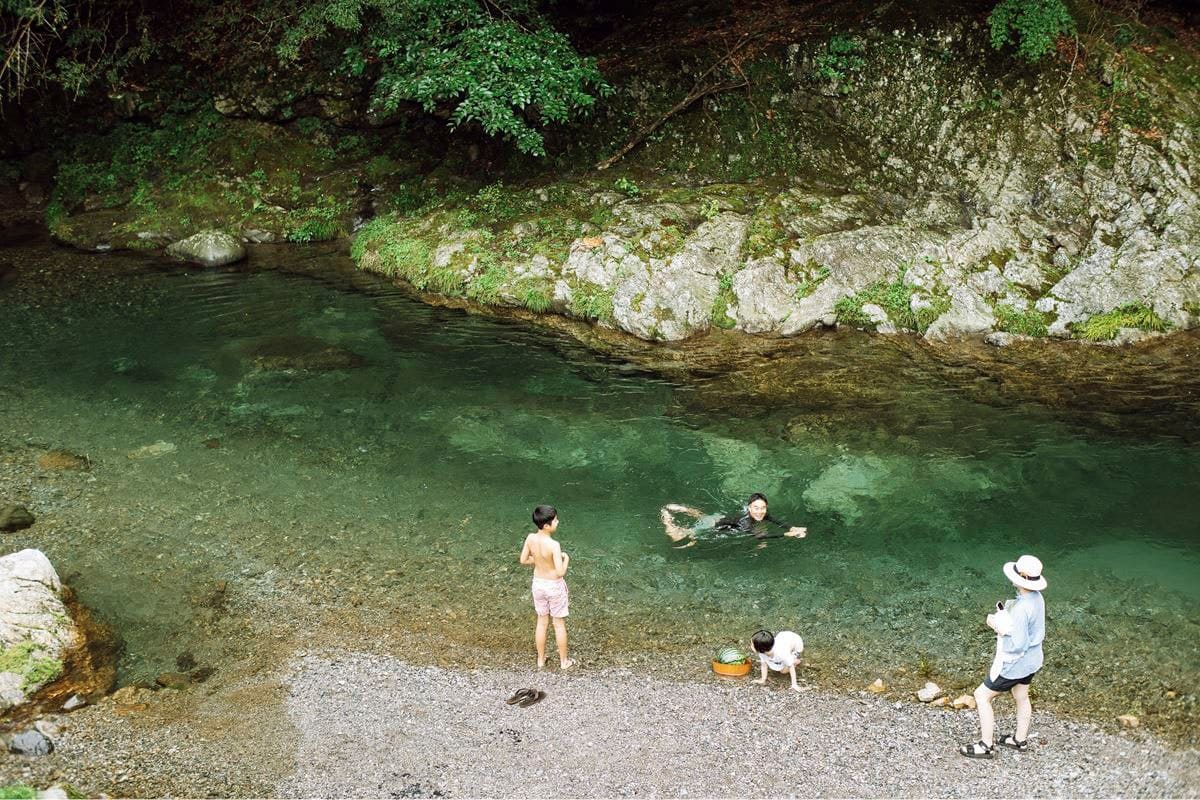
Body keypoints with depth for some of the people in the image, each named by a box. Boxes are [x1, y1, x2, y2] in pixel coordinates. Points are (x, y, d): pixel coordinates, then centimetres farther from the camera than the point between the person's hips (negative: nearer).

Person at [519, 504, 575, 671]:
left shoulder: (530, 538, -13)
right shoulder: (553, 545, -30)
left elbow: (524, 560, 1)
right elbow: (560, 572, -28)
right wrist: (566, 559, -10)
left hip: (538, 584, 5)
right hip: (554, 586, -5)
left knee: (542, 622, 22)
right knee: (559, 624, 14)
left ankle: (540, 659, 34)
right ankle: (563, 661, 28)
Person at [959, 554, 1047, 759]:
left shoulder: (1021, 609, -34)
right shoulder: (1037, 598, -6)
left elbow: (1018, 645, -31)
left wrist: (999, 628, -19)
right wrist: (1003, 619, -5)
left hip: (1015, 663, -9)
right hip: (1032, 659, 9)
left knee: (982, 695, 6)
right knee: (1021, 697, 26)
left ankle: (986, 746, 14)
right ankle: (1020, 739, 44)